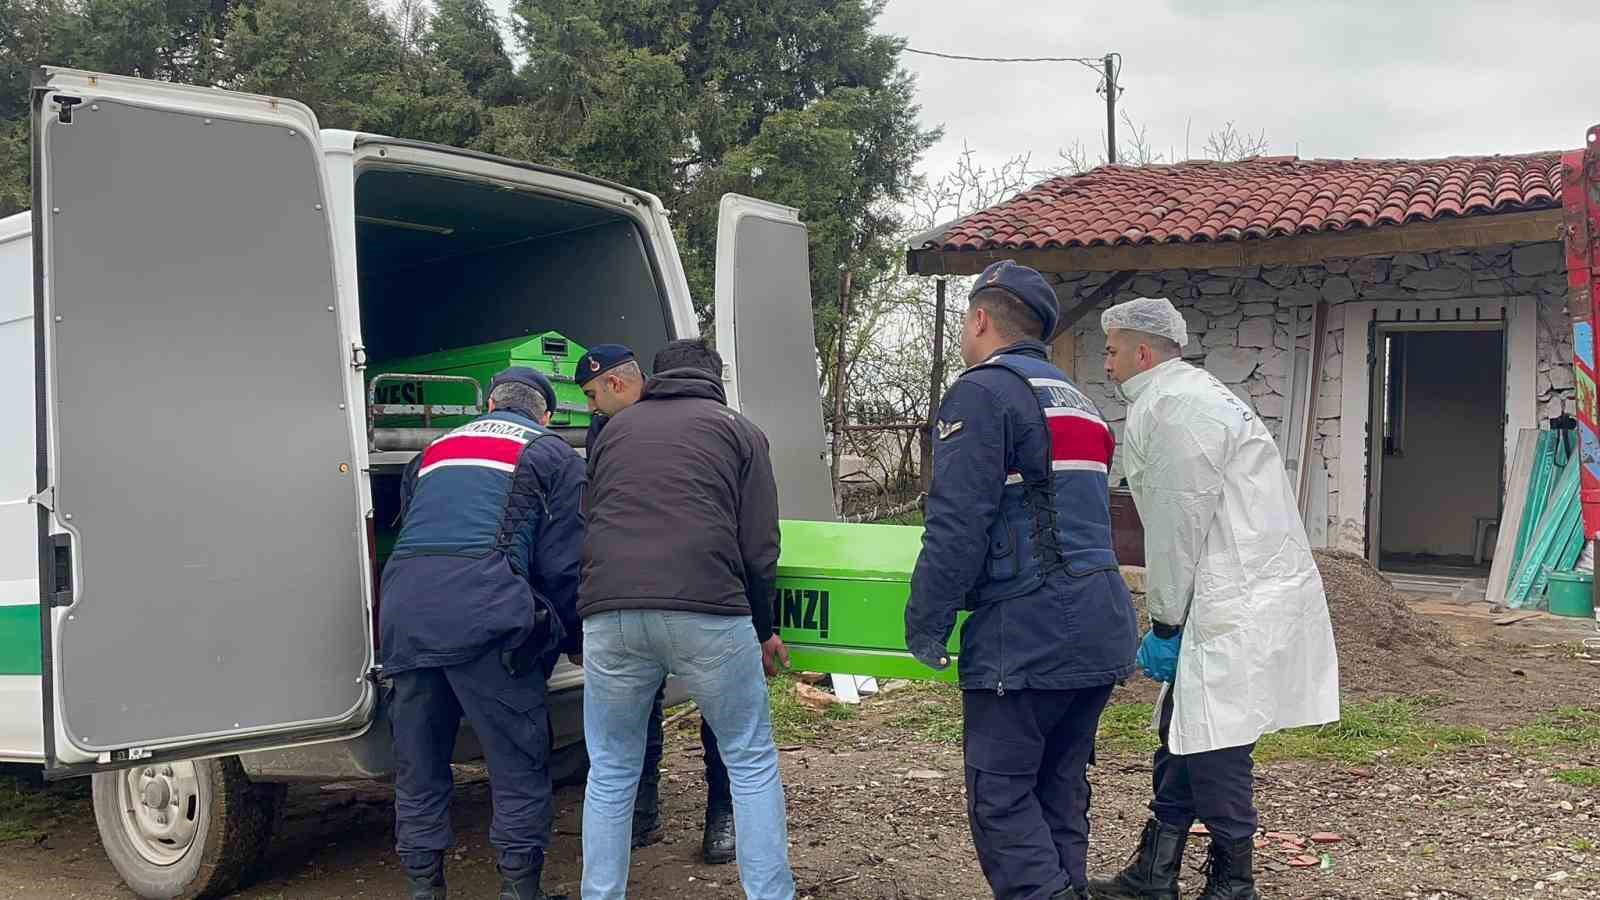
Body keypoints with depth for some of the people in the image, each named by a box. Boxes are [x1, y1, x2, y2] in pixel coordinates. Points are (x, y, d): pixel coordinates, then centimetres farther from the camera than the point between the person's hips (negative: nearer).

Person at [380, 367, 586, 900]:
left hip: (402, 603, 5)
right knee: (520, 767, 6)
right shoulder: (553, 454, 16)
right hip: (485, 610, -5)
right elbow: (564, 565, 8)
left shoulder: (436, 450, 31)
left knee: (417, 770, 15)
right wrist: (574, 638, 19)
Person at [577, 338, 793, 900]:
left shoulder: (616, 427, 24)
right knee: (752, 762, 12)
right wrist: (764, 631, 22)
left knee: (610, 773, 16)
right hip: (707, 613, -2)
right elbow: (759, 548, 9)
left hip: (609, 613, 2)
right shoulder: (738, 430, 16)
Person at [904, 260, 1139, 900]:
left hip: (1027, 633, -9)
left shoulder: (983, 392, -7)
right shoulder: (1078, 402, 21)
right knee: (1060, 787, 15)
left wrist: (924, 631, -11)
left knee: (1001, 796, -3)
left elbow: (957, 527, -16)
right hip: (1103, 627, 9)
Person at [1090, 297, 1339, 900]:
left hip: (1241, 607, -11)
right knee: (1182, 735, 15)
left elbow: (1178, 527, -16)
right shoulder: (1186, 394, 19)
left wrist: (1165, 625, -9)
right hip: (1233, 597, 11)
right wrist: (1169, 619, 19)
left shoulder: (1170, 408, -14)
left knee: (1214, 750, -4)